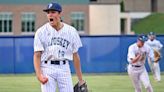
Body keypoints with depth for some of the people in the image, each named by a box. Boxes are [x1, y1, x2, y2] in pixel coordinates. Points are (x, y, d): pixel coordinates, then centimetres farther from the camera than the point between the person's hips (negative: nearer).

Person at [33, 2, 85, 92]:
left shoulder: (71, 31, 4)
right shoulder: (41, 31, -1)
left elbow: (75, 55, 9)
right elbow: (37, 55, -2)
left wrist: (80, 79, 8)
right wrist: (39, 75, -17)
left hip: (64, 68, 2)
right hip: (47, 68, -2)